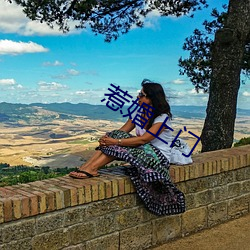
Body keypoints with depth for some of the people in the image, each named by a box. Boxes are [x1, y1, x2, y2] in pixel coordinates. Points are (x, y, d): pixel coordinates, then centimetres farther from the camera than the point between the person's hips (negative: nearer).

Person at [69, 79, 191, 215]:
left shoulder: (163, 117, -17)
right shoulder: (139, 112, 6)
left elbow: (143, 139, -28)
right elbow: (123, 130, 0)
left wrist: (116, 141, -31)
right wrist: (107, 138, -22)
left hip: (159, 156, -7)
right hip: (143, 150, 7)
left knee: (118, 147, -28)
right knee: (115, 135, -17)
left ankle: (91, 168, -26)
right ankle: (85, 167, -28)